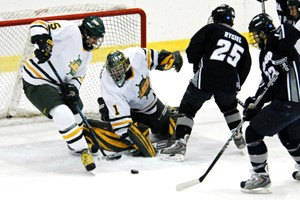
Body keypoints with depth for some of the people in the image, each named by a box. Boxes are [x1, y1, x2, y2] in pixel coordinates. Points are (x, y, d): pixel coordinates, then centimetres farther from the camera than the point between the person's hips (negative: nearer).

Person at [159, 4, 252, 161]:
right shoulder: (242, 40, 23)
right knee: (229, 105, 34)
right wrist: (235, 87, 29)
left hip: (206, 78, -4)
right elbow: (245, 68, 21)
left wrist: (197, 63, 17)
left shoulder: (211, 29, 9)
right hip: (229, 82, 4)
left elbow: (193, 49, -1)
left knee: (187, 108, 7)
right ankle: (238, 137, 35)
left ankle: (180, 145, -7)